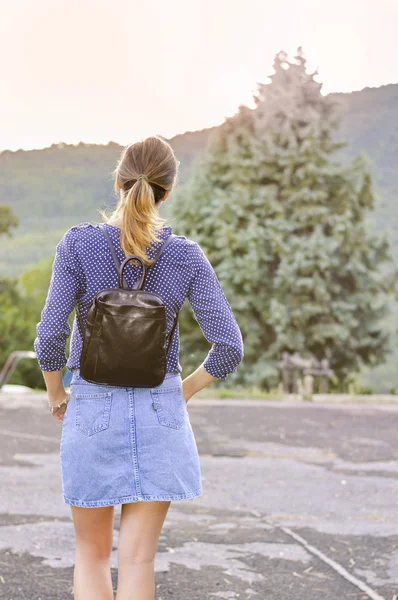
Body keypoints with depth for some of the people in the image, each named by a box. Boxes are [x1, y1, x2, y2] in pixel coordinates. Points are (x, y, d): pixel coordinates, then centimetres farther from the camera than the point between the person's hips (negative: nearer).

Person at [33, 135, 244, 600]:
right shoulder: (187, 256, -7)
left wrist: (55, 396, 5)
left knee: (92, 553, 16)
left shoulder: (79, 243, -12)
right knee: (137, 560, 5)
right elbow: (229, 348, -9)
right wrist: (184, 390, 9)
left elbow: (50, 338, -14)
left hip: (92, 412, -1)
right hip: (159, 413, 1)